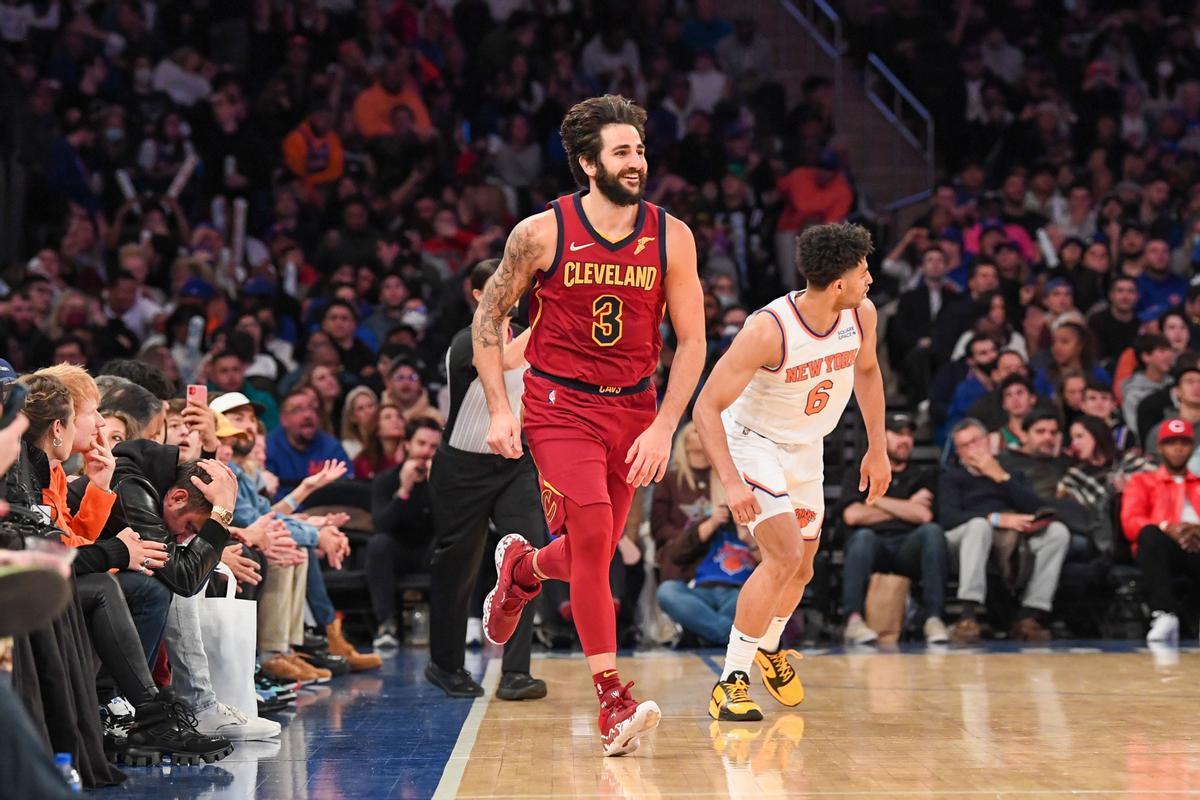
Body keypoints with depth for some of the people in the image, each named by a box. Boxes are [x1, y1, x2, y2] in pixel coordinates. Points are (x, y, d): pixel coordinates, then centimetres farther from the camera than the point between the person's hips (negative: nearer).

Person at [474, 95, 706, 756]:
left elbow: (691, 340, 0)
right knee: (592, 535, -19)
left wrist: (663, 429, -9)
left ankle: (522, 566, 47)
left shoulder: (671, 237, -5)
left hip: (633, 409, 3)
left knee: (594, 554, 10)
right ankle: (612, 701, -14)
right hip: (560, 405, -3)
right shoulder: (542, 233, -10)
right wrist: (499, 410, -6)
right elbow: (489, 316, 2)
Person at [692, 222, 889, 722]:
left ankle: (768, 648, 48)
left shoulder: (862, 315, -14)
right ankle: (731, 681, -16)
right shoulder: (769, 330, -33)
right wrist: (731, 483, -39)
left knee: (801, 570, 18)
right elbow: (707, 407, -30)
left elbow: (867, 371, 9)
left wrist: (878, 449, 9)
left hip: (806, 449, 7)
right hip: (753, 442, -7)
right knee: (785, 555, -24)